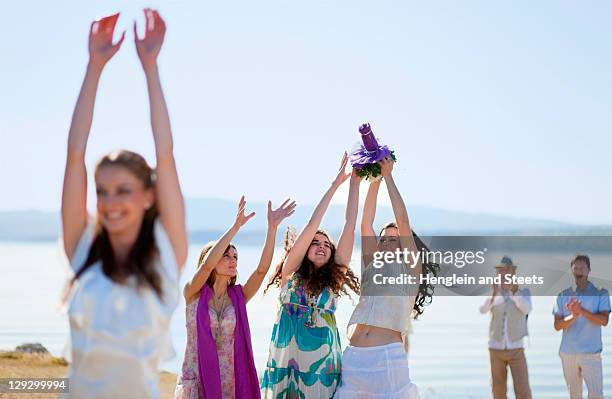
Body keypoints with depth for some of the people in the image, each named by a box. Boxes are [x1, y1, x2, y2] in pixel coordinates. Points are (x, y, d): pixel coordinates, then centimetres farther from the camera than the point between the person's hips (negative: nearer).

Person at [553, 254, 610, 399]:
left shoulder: (600, 292, 0)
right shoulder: (563, 295, 6)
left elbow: (604, 320, -11)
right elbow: (557, 325, 0)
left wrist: (581, 311, -23)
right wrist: (573, 316, -19)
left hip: (591, 352, -3)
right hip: (567, 353, 3)